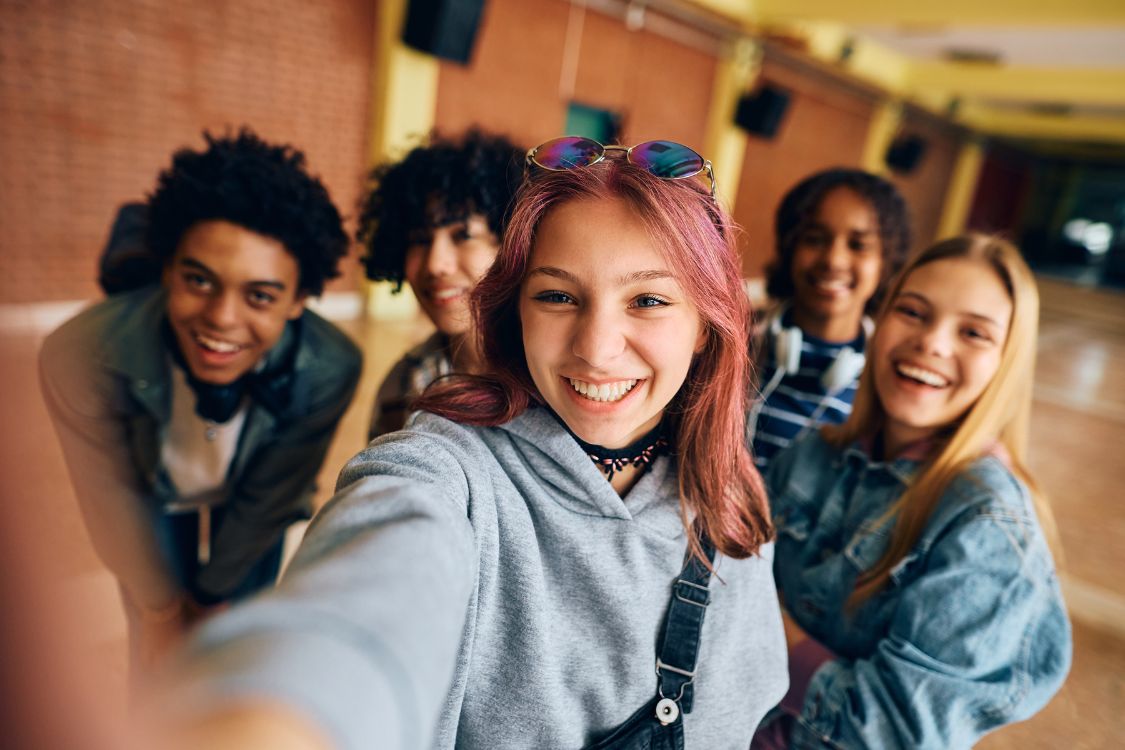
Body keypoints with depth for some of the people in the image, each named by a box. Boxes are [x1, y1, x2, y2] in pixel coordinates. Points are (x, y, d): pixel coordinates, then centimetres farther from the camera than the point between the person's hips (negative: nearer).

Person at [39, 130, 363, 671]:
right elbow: (112, 496, -18)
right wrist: (161, 606, -4)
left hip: (250, 515, 1)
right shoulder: (82, 357, -35)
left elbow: (271, 496, -17)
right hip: (153, 508, 0)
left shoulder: (330, 370, -34)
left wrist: (213, 594, -3)